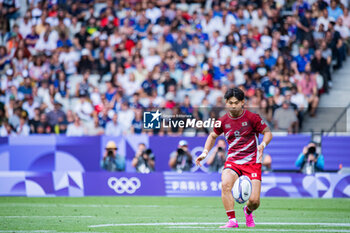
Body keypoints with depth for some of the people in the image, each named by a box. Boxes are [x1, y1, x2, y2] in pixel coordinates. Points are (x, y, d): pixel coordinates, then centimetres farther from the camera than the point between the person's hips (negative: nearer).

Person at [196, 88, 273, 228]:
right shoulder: (223, 121, 3)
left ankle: (248, 211, 28)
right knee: (225, 184, -31)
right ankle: (232, 220, -23)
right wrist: (205, 152, 9)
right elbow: (213, 136, 22)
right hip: (232, 161, 2)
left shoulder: (252, 118, -7)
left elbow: (268, 133, 1)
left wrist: (263, 144, -20)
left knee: (254, 201, -11)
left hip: (252, 161, -2)